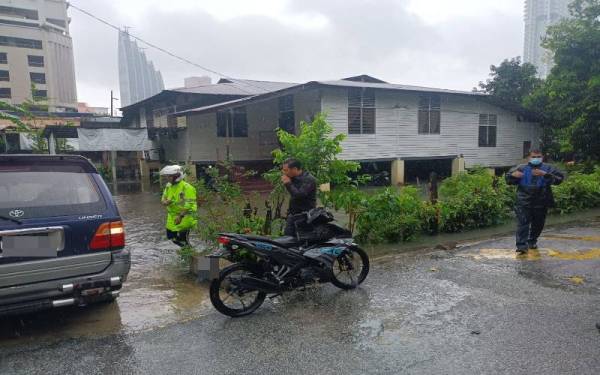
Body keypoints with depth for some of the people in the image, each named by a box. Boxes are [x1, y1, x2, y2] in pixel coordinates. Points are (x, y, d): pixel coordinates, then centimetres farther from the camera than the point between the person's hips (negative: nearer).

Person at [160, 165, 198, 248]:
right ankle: (186, 247, 36)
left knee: (182, 239, -3)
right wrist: (165, 202, -14)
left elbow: (188, 204, -21)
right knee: (171, 237, 15)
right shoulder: (168, 186, 5)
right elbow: (163, 199, 10)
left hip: (184, 217, -7)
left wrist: (180, 216, -25)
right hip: (172, 217, 8)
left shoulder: (187, 187, -18)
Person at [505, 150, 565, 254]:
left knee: (538, 224, 15)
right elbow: (508, 179, 10)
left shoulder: (547, 168, 6)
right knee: (523, 223, -11)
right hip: (524, 202, -2)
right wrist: (513, 175, -14)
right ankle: (522, 245, -14)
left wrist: (545, 174, -22)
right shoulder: (521, 168, 7)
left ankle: (532, 241, 36)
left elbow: (559, 178, -7)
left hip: (541, 203, 2)